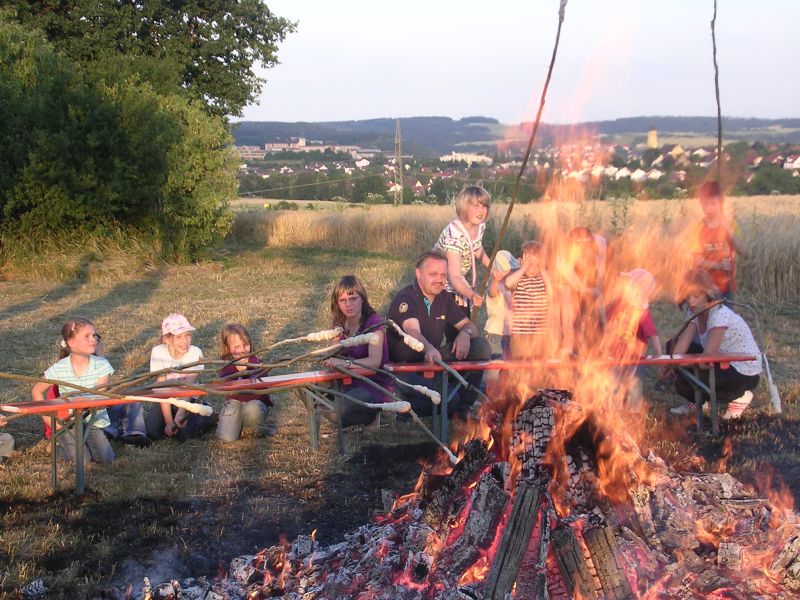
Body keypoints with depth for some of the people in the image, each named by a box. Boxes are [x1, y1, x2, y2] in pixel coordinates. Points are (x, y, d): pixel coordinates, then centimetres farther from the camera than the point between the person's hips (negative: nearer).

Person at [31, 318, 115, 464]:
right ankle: (58, 443, 16)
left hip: (95, 420, 1)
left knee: (106, 459, -12)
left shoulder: (101, 365, -8)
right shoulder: (59, 369, -8)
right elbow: (37, 391, 4)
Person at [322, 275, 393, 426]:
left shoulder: (374, 322, -15)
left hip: (375, 385, -6)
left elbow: (375, 361, -29)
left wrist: (345, 363, -45)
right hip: (350, 382, 6)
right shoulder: (339, 323, 6)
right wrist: (331, 361, -16)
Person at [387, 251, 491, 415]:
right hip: (404, 364, -8)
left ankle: (463, 405, -5)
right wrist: (429, 349, -56)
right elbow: (412, 330, -34)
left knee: (481, 346, -9)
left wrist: (465, 333, -17)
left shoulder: (445, 298, 9)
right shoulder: (405, 299, -15)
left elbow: (469, 325, 10)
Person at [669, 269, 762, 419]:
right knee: (672, 345, -1)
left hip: (745, 374, -9)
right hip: (723, 363, 9)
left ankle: (739, 396, -2)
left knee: (684, 384, -24)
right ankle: (694, 402, 10)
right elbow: (682, 345, -11)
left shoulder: (720, 315, -27)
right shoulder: (696, 313, -1)